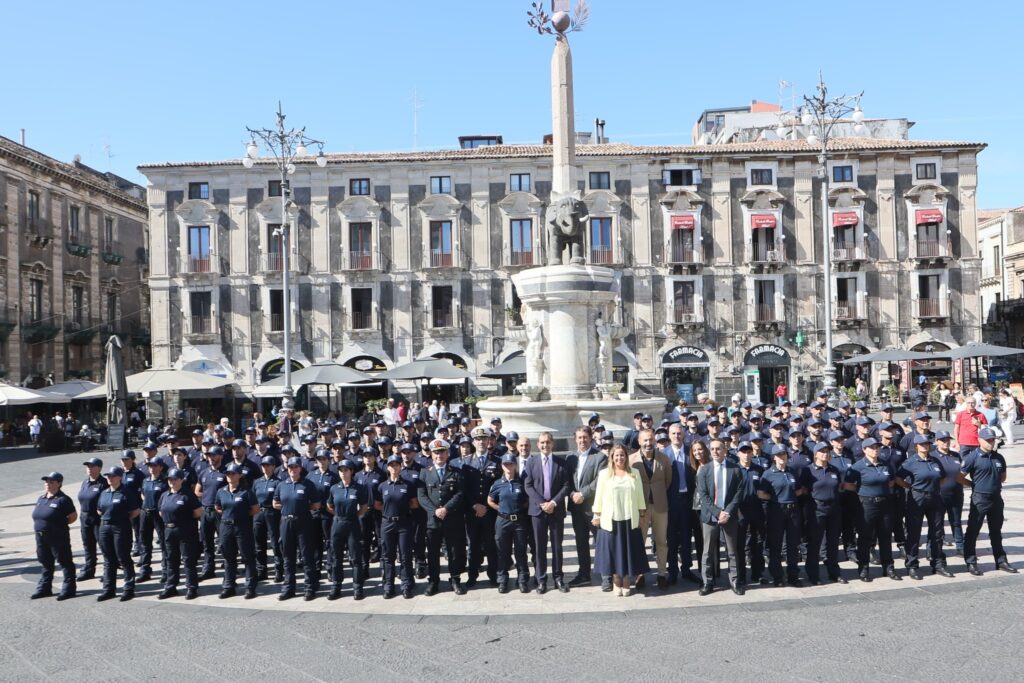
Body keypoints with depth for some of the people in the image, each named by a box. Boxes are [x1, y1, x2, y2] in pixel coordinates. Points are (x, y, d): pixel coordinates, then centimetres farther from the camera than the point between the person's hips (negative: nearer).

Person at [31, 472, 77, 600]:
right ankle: (44, 588, 28)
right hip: (41, 537, 8)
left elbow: (73, 516, -9)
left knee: (65, 563, 0)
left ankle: (69, 589, 6)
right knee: (46, 564, 17)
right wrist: (40, 526, 9)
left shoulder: (63, 499, -12)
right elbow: (37, 515, 24)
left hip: (58, 537, -8)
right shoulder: (41, 499, 12)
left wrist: (60, 524, -5)